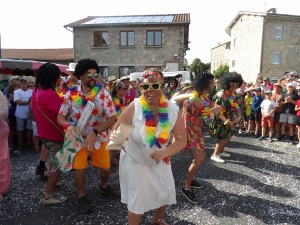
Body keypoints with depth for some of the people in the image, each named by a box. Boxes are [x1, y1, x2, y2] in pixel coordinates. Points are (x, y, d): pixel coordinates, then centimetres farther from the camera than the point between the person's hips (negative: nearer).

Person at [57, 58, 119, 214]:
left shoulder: (103, 94, -15)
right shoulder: (71, 94, -11)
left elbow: (112, 119, -17)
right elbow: (60, 116, -6)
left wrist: (95, 132, -29)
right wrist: (68, 125, -30)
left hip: (99, 137, 1)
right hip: (78, 138, 0)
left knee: (105, 167, 10)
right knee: (79, 168, 1)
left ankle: (104, 187, 43)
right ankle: (81, 196, 28)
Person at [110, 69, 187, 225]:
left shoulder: (173, 110, -18)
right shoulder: (134, 107, -25)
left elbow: (182, 139, -16)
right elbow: (116, 130, -20)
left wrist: (165, 152, -34)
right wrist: (115, 137, -45)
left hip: (159, 160, 4)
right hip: (135, 160, -4)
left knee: (166, 193, 18)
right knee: (138, 198, -1)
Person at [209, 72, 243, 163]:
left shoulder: (232, 94, 5)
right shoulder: (221, 95, -24)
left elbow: (236, 107, 6)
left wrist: (238, 117, -11)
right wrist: (227, 121, -28)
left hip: (228, 119, 9)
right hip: (220, 120, -9)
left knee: (228, 136, 15)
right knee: (224, 137, -11)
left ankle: (221, 152, 32)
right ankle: (215, 155, 0)